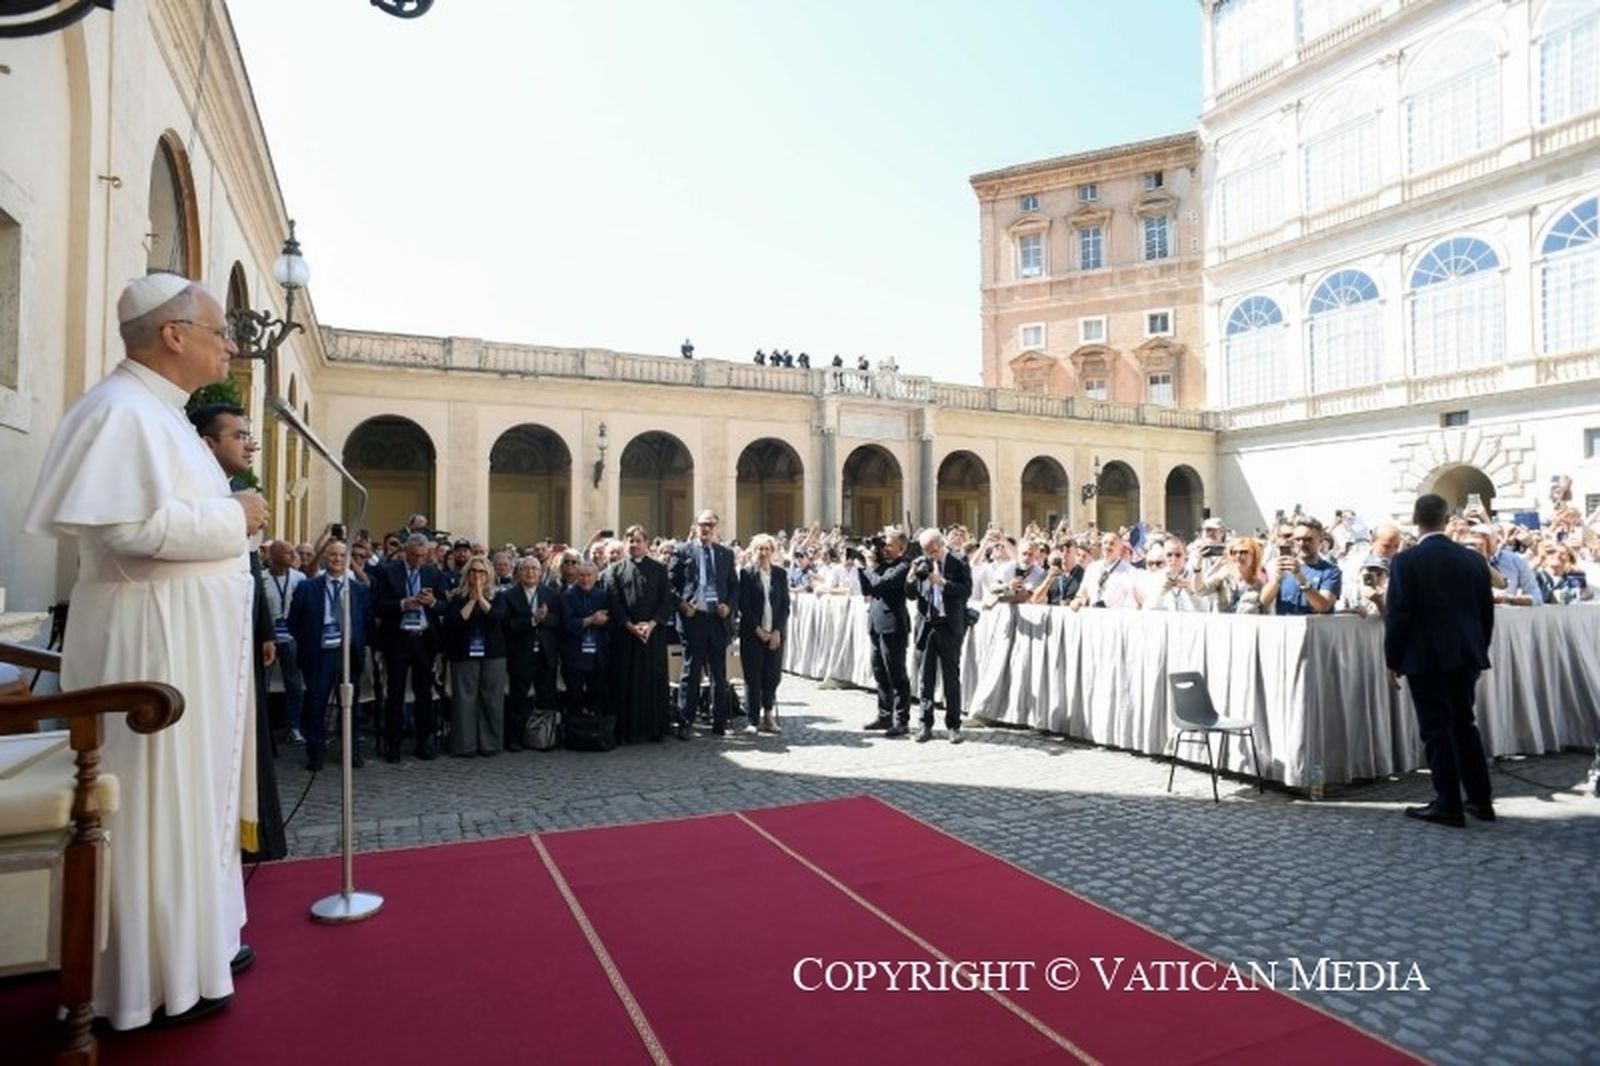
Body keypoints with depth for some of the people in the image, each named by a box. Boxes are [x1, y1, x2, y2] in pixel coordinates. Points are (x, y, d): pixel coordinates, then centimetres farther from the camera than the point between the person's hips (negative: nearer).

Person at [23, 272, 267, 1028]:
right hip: (151, 639, -10)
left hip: (188, 637, 10)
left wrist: (229, 514, 6)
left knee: (190, 793, 17)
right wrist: (235, 517, -16)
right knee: (156, 800, 1)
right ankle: (155, 978, 16)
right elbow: (134, 526, -27)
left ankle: (189, 941, 31)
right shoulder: (121, 409, -16)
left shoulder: (159, 411, 15)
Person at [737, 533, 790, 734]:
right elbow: (743, 605, -5)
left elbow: (785, 604, 6)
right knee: (753, 678, 0)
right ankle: (752, 720, 7)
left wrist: (778, 631, -4)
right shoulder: (747, 573, 0)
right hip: (752, 633, -2)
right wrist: (758, 629, -10)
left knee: (772, 676, 2)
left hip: (775, 634, 3)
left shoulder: (780, 574, 8)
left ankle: (769, 716, 14)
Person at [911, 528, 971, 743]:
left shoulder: (958, 563, -2)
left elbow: (967, 590, -13)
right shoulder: (923, 564, 8)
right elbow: (913, 594, 8)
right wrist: (913, 576, -9)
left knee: (951, 677, 4)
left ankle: (953, 725, 13)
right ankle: (926, 725, 14)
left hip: (950, 626, -3)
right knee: (926, 677, 5)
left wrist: (942, 582, -20)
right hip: (927, 624, 3)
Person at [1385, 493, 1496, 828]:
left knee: (1437, 730, 2)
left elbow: (1398, 615, -13)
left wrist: (1392, 660, -5)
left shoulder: (1406, 561, -12)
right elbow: (1487, 612, 9)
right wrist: (1479, 651, 20)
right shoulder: (1474, 559, 4)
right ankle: (1481, 799, 24)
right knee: (1464, 724, 18)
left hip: (1426, 658, -6)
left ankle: (1448, 806, 7)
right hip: (1466, 656, 6)